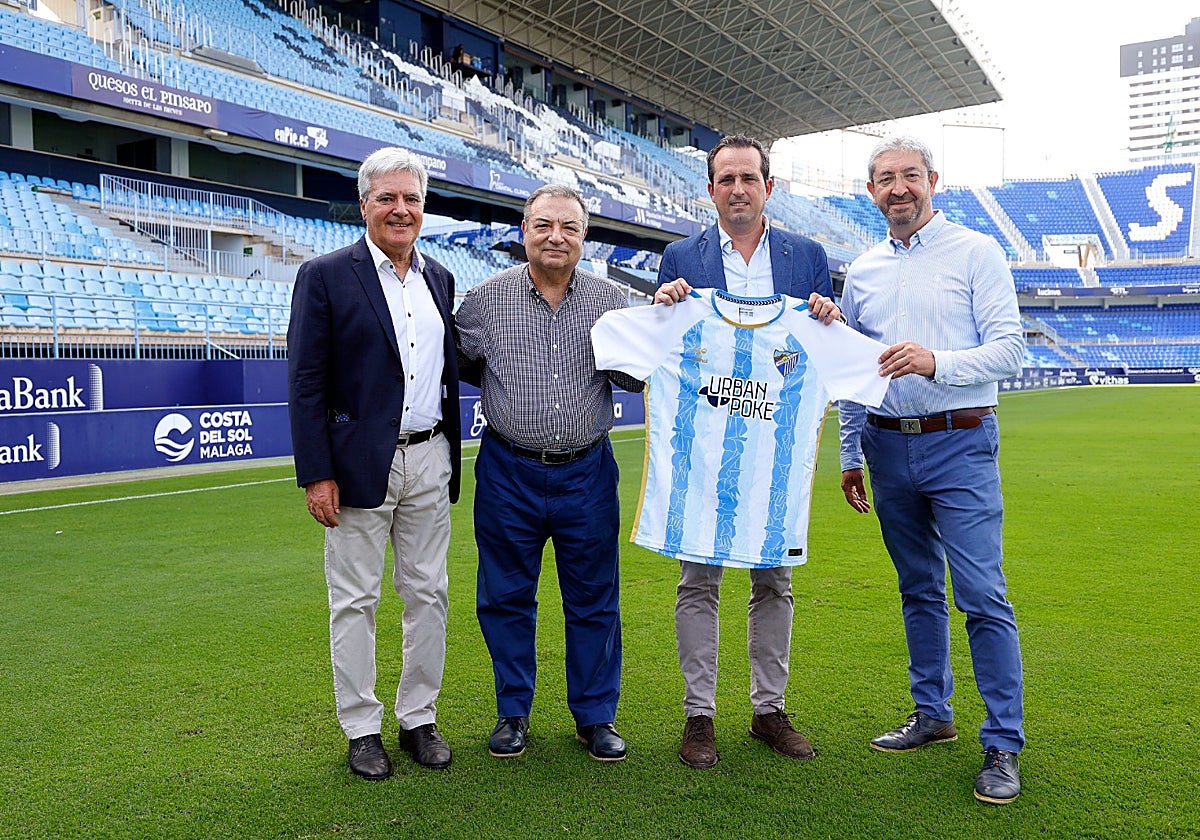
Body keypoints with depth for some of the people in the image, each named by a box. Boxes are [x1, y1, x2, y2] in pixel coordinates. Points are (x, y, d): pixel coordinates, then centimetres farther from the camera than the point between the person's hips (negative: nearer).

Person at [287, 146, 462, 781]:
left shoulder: (439, 277, 11)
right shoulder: (325, 276, -5)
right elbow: (306, 383, -8)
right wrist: (316, 474, -13)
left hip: (429, 461, 5)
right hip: (360, 466, -5)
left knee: (427, 595, 11)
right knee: (354, 602, 6)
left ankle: (419, 718, 27)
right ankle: (362, 728, 22)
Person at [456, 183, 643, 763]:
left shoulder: (612, 300, 2)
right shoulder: (486, 299, -1)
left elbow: (640, 378, 1)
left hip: (587, 473, 1)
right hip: (508, 472, 0)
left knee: (593, 600, 9)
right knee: (506, 598, 10)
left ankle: (595, 716, 26)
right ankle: (512, 713, 29)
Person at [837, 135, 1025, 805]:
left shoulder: (976, 252, 0)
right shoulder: (862, 272, 12)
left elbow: (1009, 348, -8)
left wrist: (935, 361, -24)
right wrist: (851, 454, 14)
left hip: (960, 443, -4)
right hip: (889, 447, 5)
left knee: (983, 595, -6)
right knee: (920, 590, 13)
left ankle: (1004, 745, 5)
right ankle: (934, 715, 27)